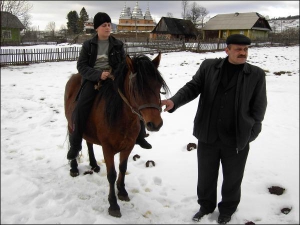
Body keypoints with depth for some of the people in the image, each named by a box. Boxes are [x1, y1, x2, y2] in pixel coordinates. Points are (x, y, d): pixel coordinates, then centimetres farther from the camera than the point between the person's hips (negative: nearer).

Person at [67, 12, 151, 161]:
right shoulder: (88, 45, 4)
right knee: (80, 108, -22)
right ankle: (75, 145, -7)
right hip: (93, 79, -1)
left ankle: (139, 136, 7)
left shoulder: (118, 44, 7)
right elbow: (81, 66, -2)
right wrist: (98, 75, -19)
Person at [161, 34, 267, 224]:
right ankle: (206, 205, 44)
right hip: (208, 136, 1)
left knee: (232, 179, 17)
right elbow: (193, 87, -3)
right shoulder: (209, 67, -1)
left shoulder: (256, 75, -3)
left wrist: (249, 134, -6)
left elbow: (258, 108, 0)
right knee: (205, 175, 18)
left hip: (237, 139, -1)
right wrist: (174, 101, -22)